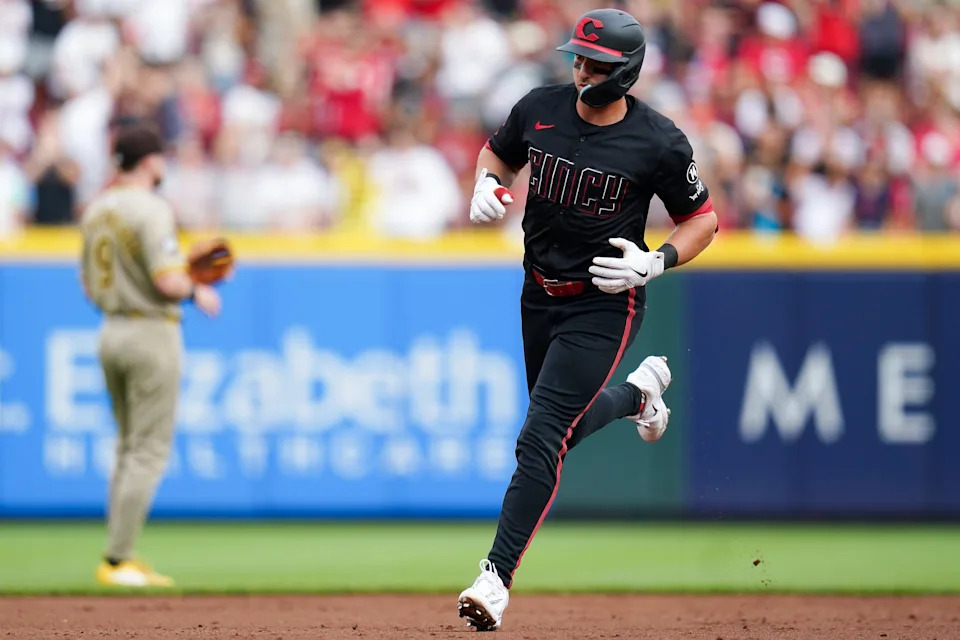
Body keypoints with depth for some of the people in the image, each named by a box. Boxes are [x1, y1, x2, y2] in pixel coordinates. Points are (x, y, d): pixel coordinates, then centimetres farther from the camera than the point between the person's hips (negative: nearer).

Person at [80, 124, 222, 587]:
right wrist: (197, 291, -4)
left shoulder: (96, 210, 11)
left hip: (110, 334, 8)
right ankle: (118, 561, -8)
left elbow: (89, 287, 16)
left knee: (129, 448, 16)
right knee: (149, 451, -4)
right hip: (151, 335, -8)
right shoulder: (151, 209, -14)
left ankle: (119, 560, 15)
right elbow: (167, 281, -22)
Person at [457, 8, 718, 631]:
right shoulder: (541, 108, -4)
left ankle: (497, 578, -13)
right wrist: (488, 183, -8)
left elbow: (702, 218, -4)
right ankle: (640, 390, 53)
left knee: (543, 436, -15)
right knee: (564, 426, 21)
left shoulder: (659, 142, -15)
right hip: (539, 294, 6)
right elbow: (498, 152, 15)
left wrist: (655, 263, -20)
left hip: (604, 304, -6)